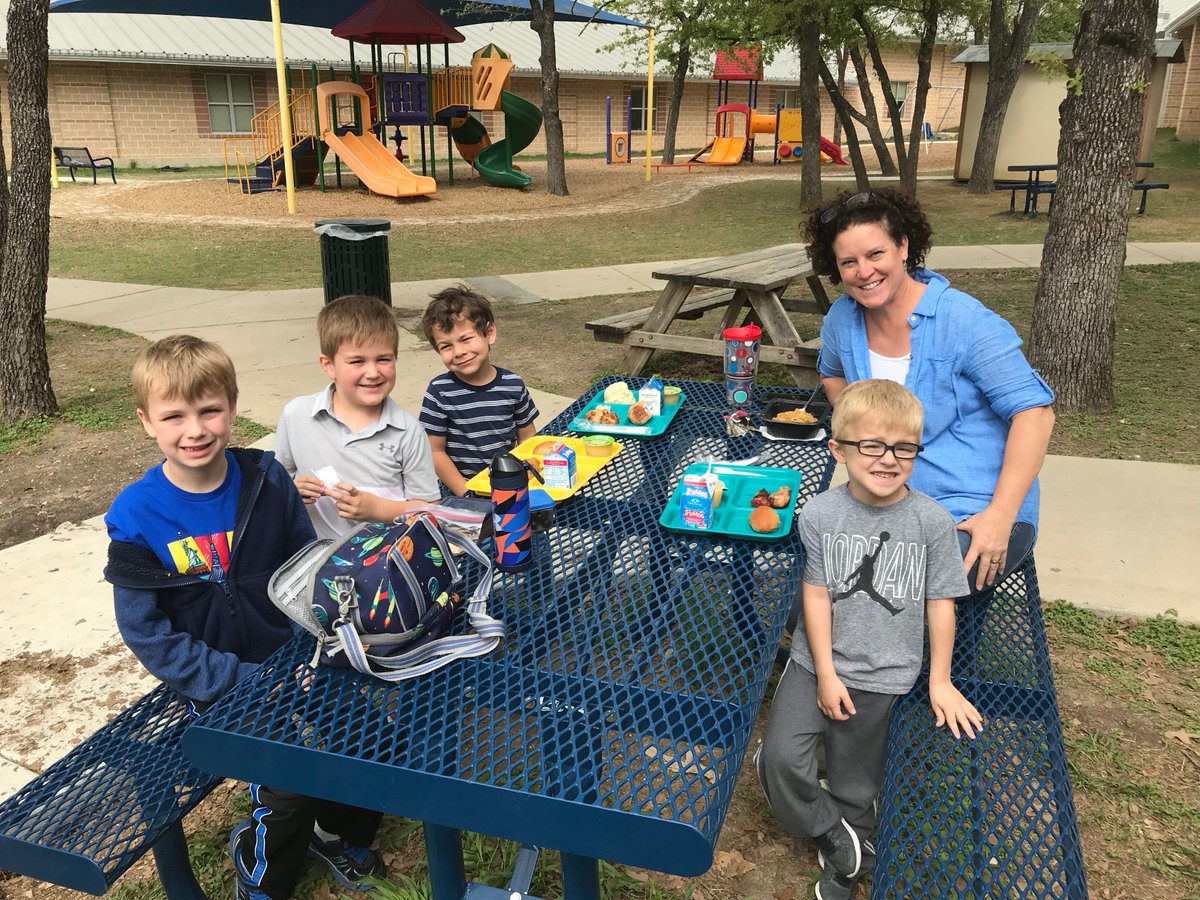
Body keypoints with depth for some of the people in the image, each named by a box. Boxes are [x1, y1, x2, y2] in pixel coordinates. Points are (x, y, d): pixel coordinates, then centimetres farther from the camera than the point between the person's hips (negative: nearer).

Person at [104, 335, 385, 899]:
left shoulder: (267, 479, -6)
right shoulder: (136, 517, -13)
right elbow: (148, 635, -11)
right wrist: (245, 681, -17)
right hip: (216, 686, -3)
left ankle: (337, 831, 23)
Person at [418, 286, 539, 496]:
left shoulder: (513, 385, 0)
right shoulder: (440, 392, -6)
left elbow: (527, 438, 9)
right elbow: (435, 451, -3)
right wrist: (467, 494, -10)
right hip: (460, 492, -2)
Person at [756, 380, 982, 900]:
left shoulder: (931, 521, -13)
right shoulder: (819, 514, -12)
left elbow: (939, 602, -4)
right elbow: (816, 594, -8)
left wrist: (940, 681, 1)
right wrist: (826, 674, -7)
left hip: (881, 675, 0)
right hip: (817, 662, 1)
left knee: (853, 789, 12)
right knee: (779, 758, -12)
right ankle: (836, 838, 16)